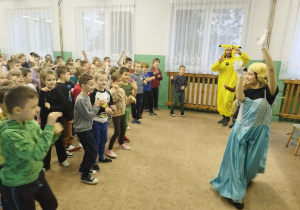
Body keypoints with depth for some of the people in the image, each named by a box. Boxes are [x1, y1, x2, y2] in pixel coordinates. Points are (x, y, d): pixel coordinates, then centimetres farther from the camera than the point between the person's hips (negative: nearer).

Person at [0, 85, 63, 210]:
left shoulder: (31, 123, -8)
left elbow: (43, 144, 5)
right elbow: (37, 154, -37)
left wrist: (54, 133, -15)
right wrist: (49, 127, -37)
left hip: (36, 175, 7)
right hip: (17, 186, -6)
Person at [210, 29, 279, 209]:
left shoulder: (268, 91, -12)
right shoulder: (247, 91, -1)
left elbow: (271, 69, -27)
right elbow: (240, 98, -25)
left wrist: (263, 47, -34)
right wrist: (239, 75, -30)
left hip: (258, 132, -2)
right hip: (241, 129, 2)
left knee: (251, 161, 17)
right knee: (237, 159, 3)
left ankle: (246, 178, 51)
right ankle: (237, 193, 19)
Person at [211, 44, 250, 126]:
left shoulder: (236, 59, 2)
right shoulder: (221, 61, 13)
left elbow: (247, 59, -12)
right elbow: (213, 68, 0)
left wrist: (240, 52, -28)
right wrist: (219, 62, -17)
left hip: (231, 84, -5)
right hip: (221, 84, 5)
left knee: (227, 101, -15)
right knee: (220, 101, 7)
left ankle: (227, 118, 0)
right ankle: (224, 117, 22)